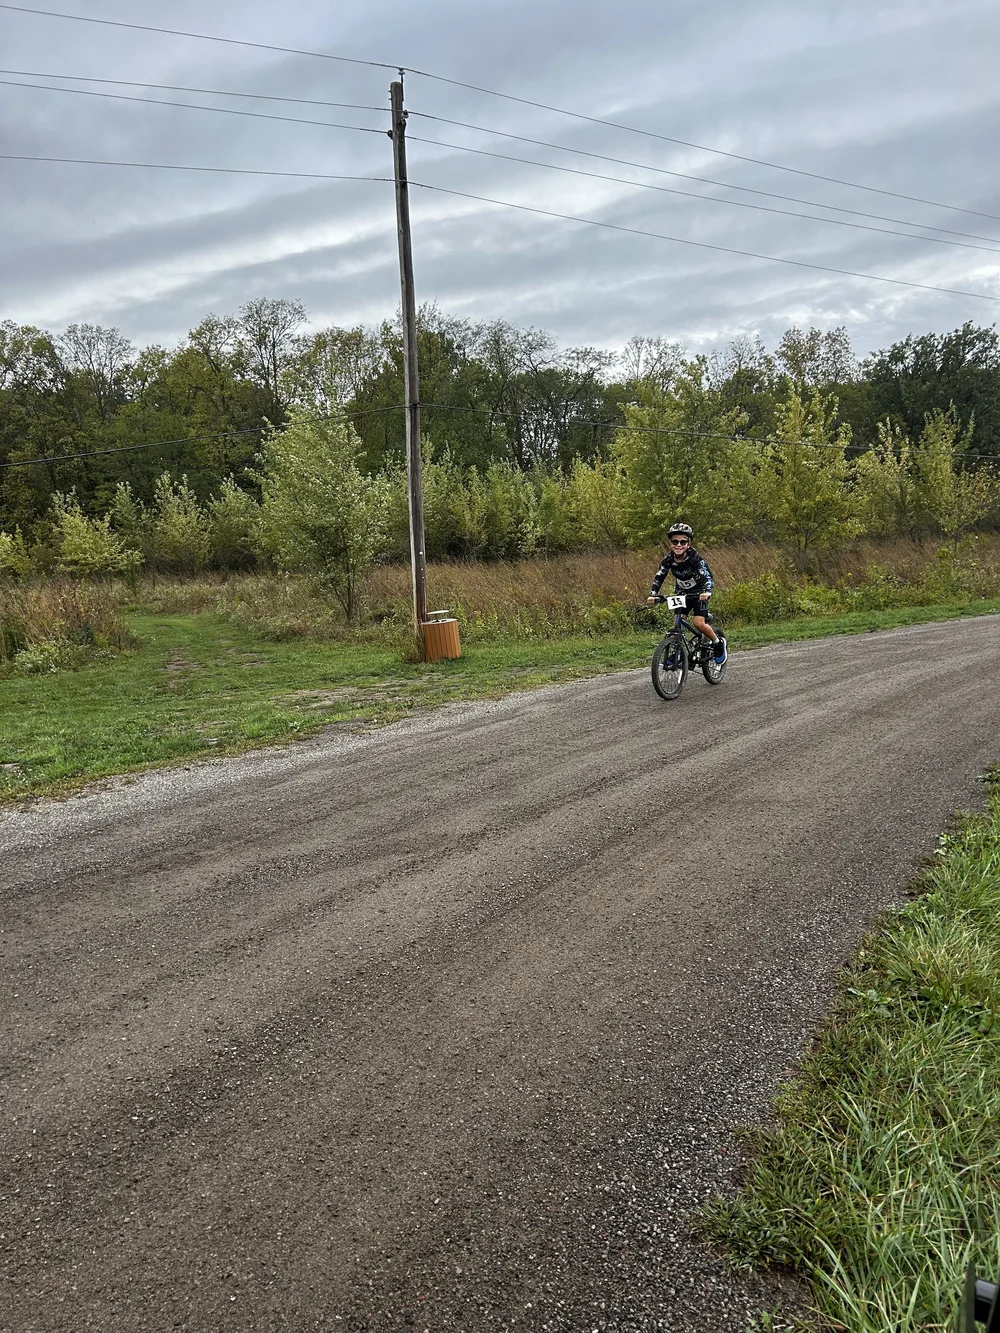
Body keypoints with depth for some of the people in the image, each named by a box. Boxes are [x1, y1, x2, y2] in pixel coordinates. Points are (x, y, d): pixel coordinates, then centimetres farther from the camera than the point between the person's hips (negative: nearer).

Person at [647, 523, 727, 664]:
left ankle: (719, 643, 7)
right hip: (681, 592, 4)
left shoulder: (695, 558, -28)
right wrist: (653, 594, -31)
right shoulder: (668, 559, -16)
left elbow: (707, 577, -36)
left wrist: (706, 592, -56)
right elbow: (659, 577, -14)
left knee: (698, 623, -17)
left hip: (699, 592, -4)